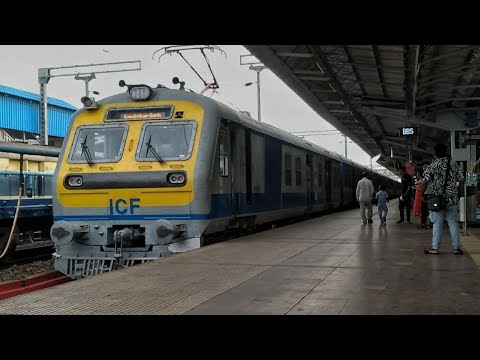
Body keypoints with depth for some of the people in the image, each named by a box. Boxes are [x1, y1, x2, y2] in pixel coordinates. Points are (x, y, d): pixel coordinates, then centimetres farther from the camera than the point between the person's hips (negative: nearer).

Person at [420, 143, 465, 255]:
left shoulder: (432, 166, -5)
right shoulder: (454, 165, 3)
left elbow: (425, 182, -12)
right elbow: (462, 180, 2)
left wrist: (421, 195, -2)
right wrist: (457, 192, 14)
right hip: (452, 199, 2)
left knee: (437, 224, 3)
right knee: (453, 223, 7)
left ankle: (435, 248, 5)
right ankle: (456, 248, 9)